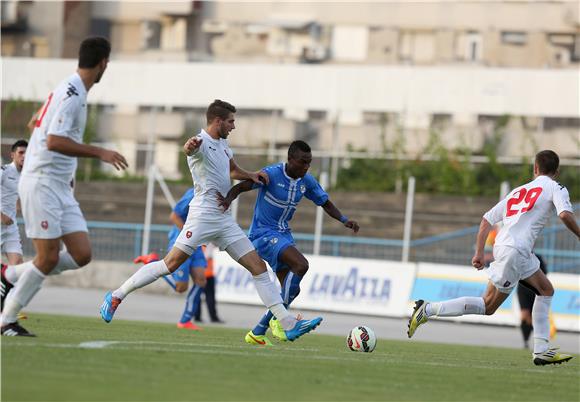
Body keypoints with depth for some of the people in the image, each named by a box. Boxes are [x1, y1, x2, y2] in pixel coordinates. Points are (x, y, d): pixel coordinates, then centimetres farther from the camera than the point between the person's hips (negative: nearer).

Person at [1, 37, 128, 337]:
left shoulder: (75, 91, 13)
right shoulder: (72, 93, -16)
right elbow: (54, 142, -24)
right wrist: (99, 152, -22)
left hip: (60, 187, 9)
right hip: (41, 184, -9)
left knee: (81, 255, 0)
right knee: (49, 258, -8)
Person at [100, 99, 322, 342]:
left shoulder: (222, 143, 17)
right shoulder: (203, 142, -10)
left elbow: (233, 170, 36)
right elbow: (190, 148, -37)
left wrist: (251, 175, 16)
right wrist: (190, 146, -61)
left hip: (224, 219, 8)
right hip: (203, 214, -8)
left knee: (258, 266, 1)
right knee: (170, 264, -11)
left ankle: (288, 324, -2)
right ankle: (117, 296, 2)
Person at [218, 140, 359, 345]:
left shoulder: (307, 181, 3)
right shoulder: (272, 174, -17)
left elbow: (326, 204, 14)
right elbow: (240, 187, -20)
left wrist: (344, 220, -2)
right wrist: (228, 199, -42)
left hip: (283, 234, 8)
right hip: (263, 233, -8)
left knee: (292, 290, 5)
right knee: (301, 265, -28)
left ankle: (257, 333, 20)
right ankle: (278, 319, -21)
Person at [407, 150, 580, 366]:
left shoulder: (518, 191, 25)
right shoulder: (555, 188, 5)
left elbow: (487, 219, 20)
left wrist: (479, 252, 20)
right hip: (514, 249, -8)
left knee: (546, 290, 18)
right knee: (488, 306, -3)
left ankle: (541, 350, 12)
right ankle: (428, 310, -7)